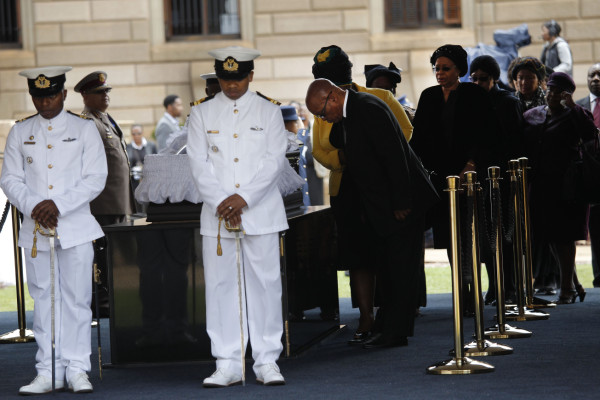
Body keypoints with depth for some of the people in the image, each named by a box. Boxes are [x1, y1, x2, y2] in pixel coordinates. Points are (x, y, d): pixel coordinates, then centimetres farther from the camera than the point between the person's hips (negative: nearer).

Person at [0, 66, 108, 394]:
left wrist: (59, 204, -14)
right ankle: (48, 372, 7)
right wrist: (33, 207, -11)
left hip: (76, 228, -2)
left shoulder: (84, 129, 4)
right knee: (43, 300, 3)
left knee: (77, 299, -2)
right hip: (35, 229, 2)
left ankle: (77, 370, 4)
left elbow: (96, 178, -3)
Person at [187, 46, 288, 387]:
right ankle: (227, 364, 6)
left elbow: (275, 160, -3)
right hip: (217, 214, 1)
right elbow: (199, 163, 2)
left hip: (261, 212, -1)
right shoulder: (202, 112, 8)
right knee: (220, 286, 1)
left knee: (265, 283, 0)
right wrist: (221, 202, -11)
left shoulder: (269, 110, 6)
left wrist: (243, 198, -13)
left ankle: (267, 361, 7)